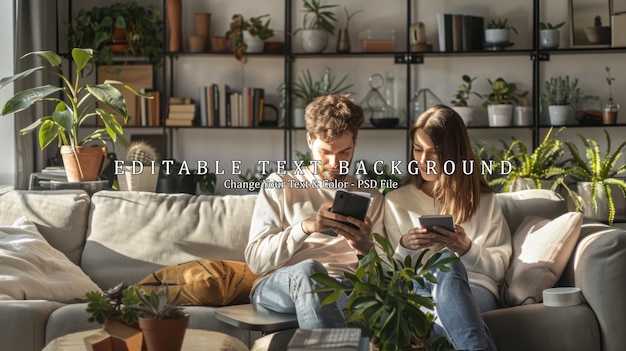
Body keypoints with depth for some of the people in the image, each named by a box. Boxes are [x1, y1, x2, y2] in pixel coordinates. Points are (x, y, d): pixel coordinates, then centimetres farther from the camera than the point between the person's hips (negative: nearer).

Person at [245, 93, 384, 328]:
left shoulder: (370, 198, 21)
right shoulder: (278, 186, 14)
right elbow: (256, 260, 2)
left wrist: (366, 249, -8)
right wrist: (305, 226, -14)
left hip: (344, 289, 1)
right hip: (276, 287, 0)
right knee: (308, 270, -40)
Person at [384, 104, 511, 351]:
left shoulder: (484, 200, 17)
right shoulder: (395, 201, 19)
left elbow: (500, 266, 10)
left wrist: (466, 249, -10)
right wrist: (405, 247, -8)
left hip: (475, 289, 0)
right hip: (417, 290, 1)